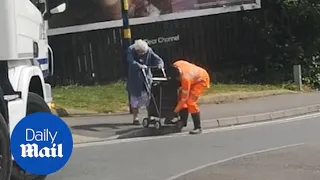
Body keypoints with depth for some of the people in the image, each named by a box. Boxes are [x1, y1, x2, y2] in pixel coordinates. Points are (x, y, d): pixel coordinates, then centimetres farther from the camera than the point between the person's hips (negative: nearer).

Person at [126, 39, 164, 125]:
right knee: (135, 98, 1)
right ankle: (135, 118, 12)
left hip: (146, 77, 2)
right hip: (135, 78, -2)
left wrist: (160, 63, -31)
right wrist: (140, 66, -45)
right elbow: (131, 62, -29)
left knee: (149, 97, 1)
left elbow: (157, 59, -8)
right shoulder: (130, 50, -14)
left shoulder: (149, 50, -6)